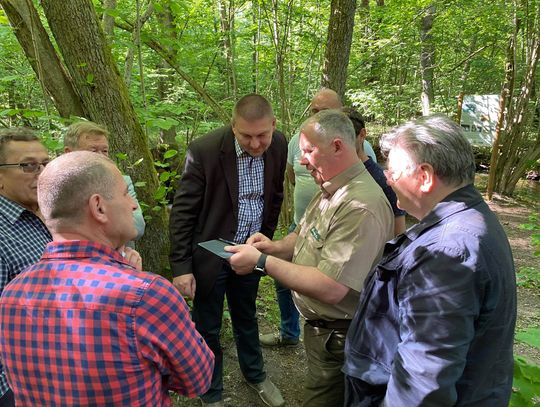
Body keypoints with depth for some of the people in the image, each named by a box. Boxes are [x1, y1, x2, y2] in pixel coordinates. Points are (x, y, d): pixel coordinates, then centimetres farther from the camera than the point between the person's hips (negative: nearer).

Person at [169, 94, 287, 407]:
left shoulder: (278, 145, -9)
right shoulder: (204, 150, -24)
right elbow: (182, 211, -17)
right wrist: (181, 267, -17)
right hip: (210, 253, -4)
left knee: (247, 318, 24)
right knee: (207, 329, 13)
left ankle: (256, 375, 48)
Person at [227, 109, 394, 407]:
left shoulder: (361, 206, -30)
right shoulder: (329, 191, 4)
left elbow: (330, 288, -32)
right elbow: (305, 236, 16)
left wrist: (262, 262, -26)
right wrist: (277, 247, -7)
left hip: (337, 337, -9)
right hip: (320, 327, 9)